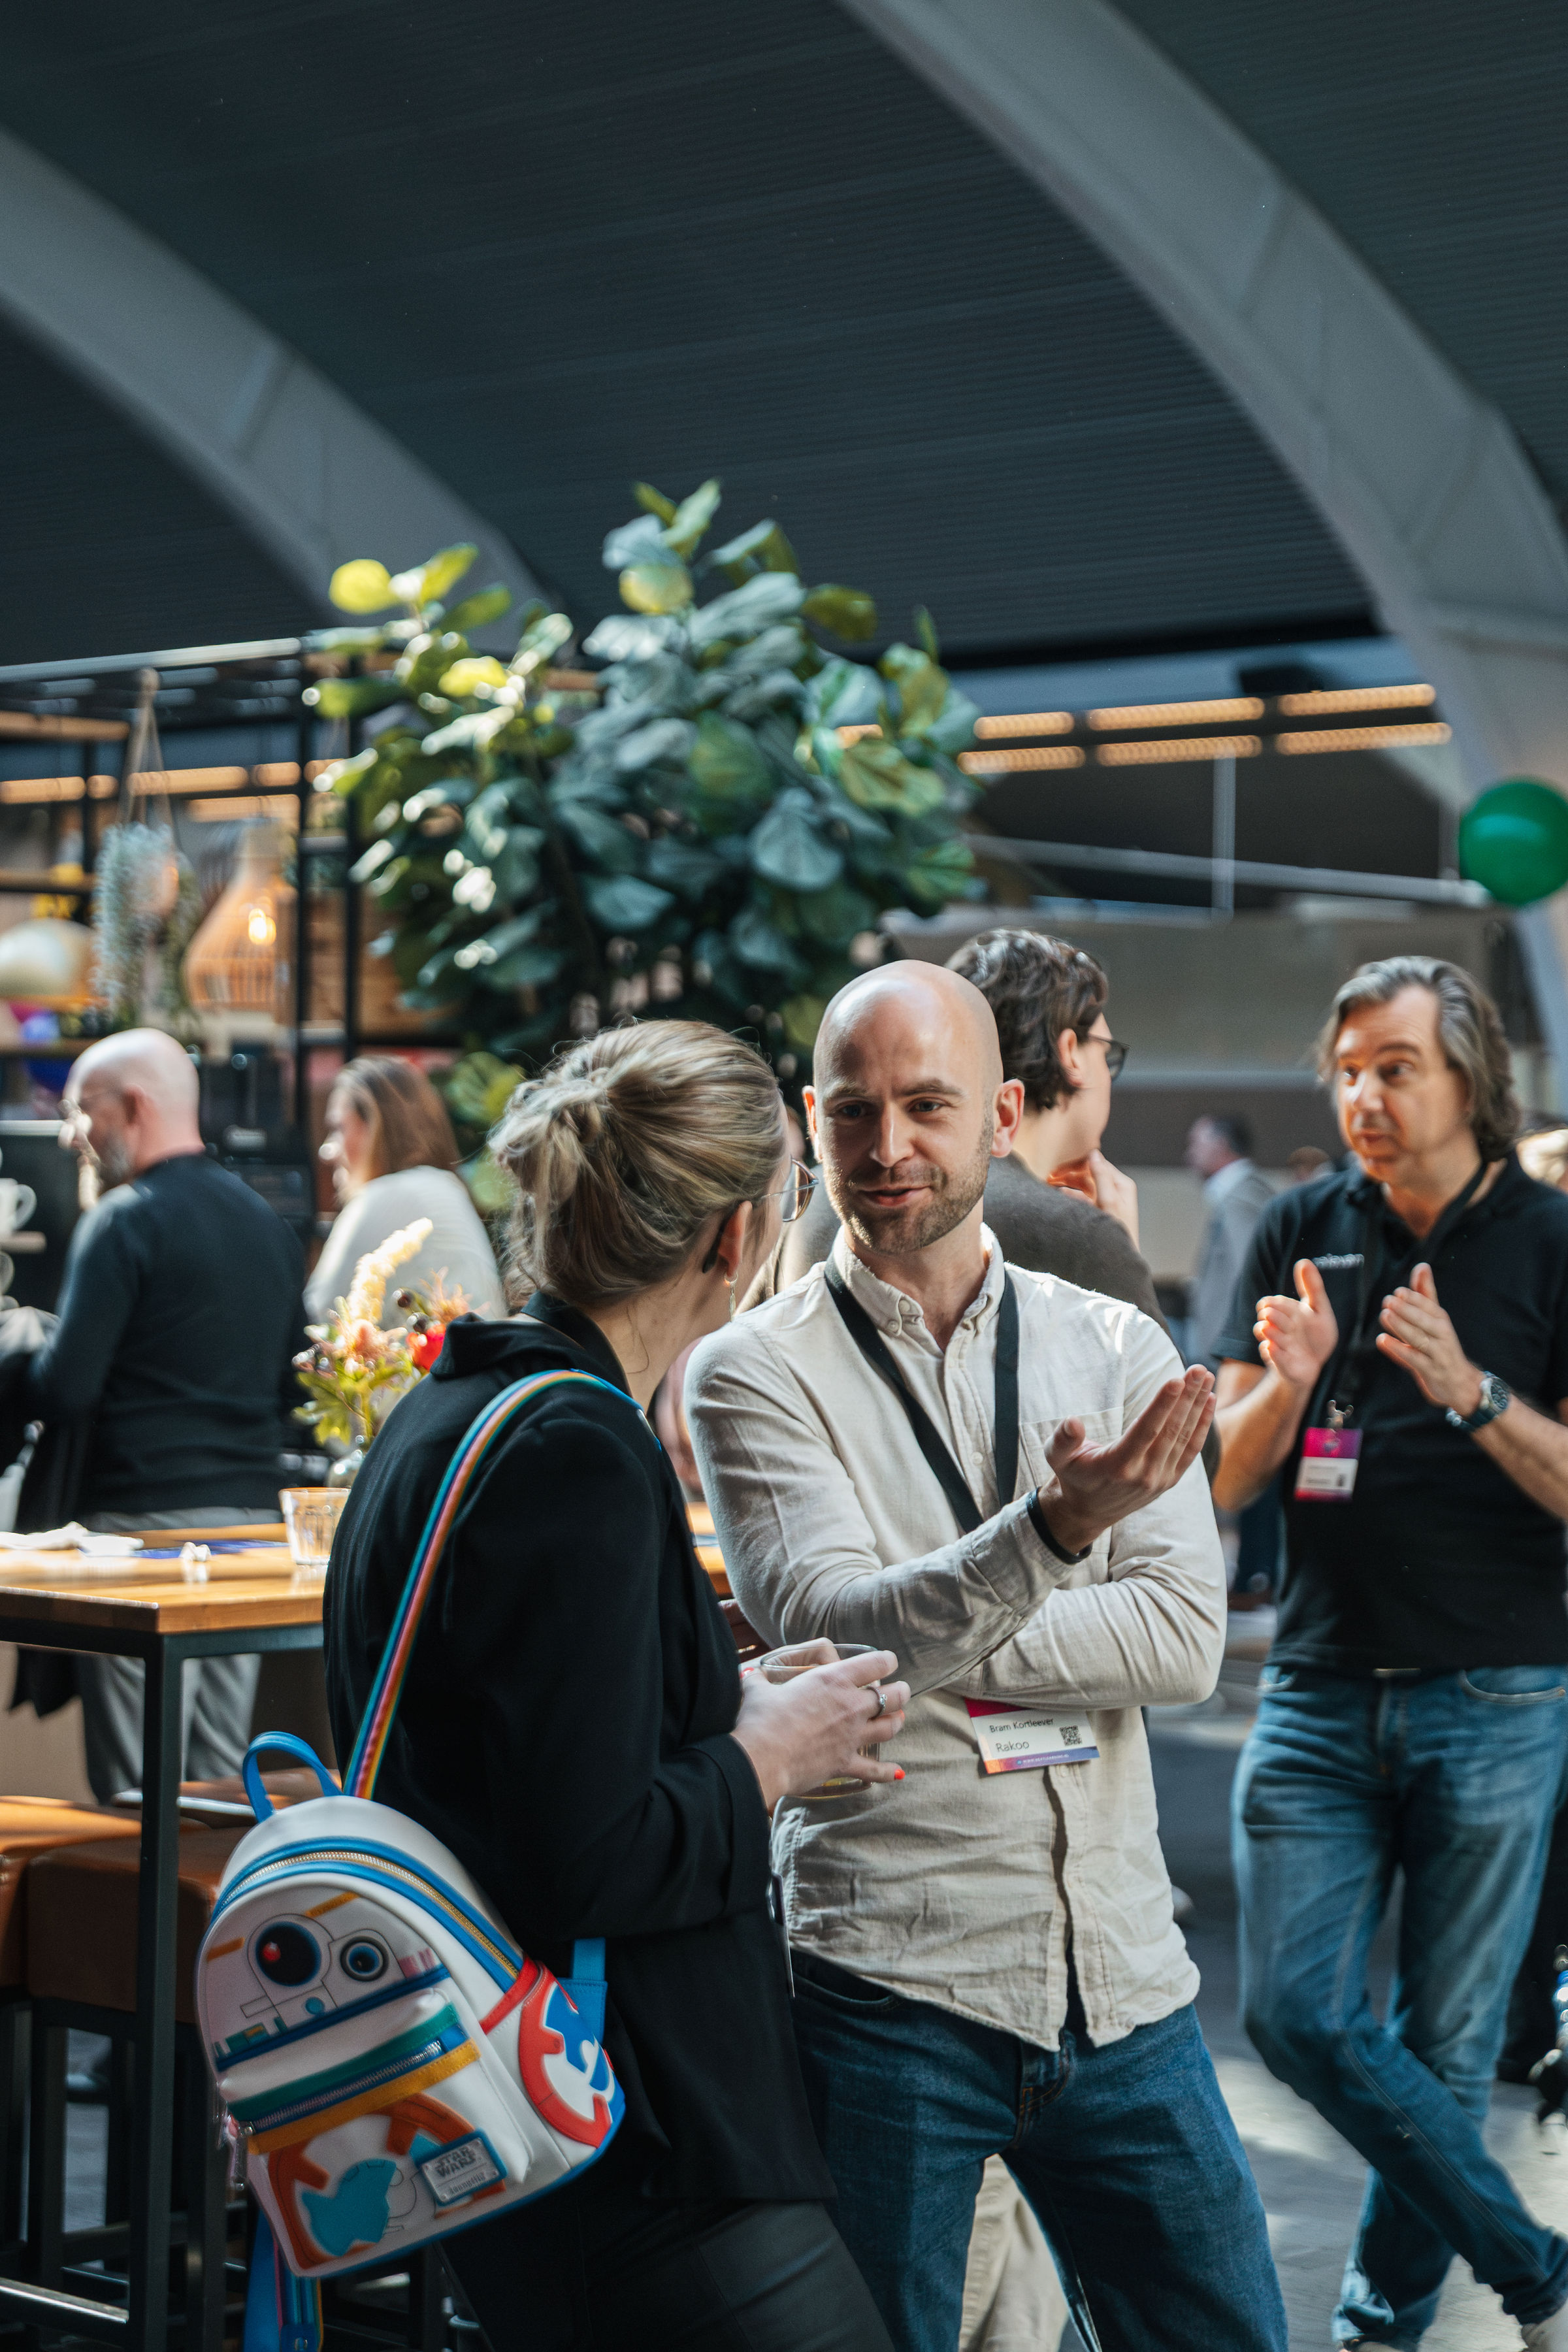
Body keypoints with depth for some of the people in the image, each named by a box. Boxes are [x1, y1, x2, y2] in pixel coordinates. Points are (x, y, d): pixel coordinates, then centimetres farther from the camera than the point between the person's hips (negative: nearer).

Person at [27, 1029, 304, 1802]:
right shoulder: (268, 1224, 13)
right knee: (222, 1775, 11)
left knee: (135, 1789, -4)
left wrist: (25, 1353, 6)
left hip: (146, 1520, -7)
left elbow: (64, 1394, -13)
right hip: (252, 1518, 7)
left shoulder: (125, 1221, -10)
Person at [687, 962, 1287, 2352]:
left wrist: (929, 1649, -14)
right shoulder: (759, 1372, -3)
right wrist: (1053, 1528, -34)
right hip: (887, 1987, -3)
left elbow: (1186, 1637, -4)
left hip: (1122, 1978, 3)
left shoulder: (1116, 1352, 7)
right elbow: (833, 1628, -18)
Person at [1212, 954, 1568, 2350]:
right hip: (1320, 1695, 3)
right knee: (1296, 2012, -5)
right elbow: (1221, 1484, 6)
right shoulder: (1301, 1233, 7)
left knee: (1447, 2045, 4)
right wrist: (1289, 1384, -14)